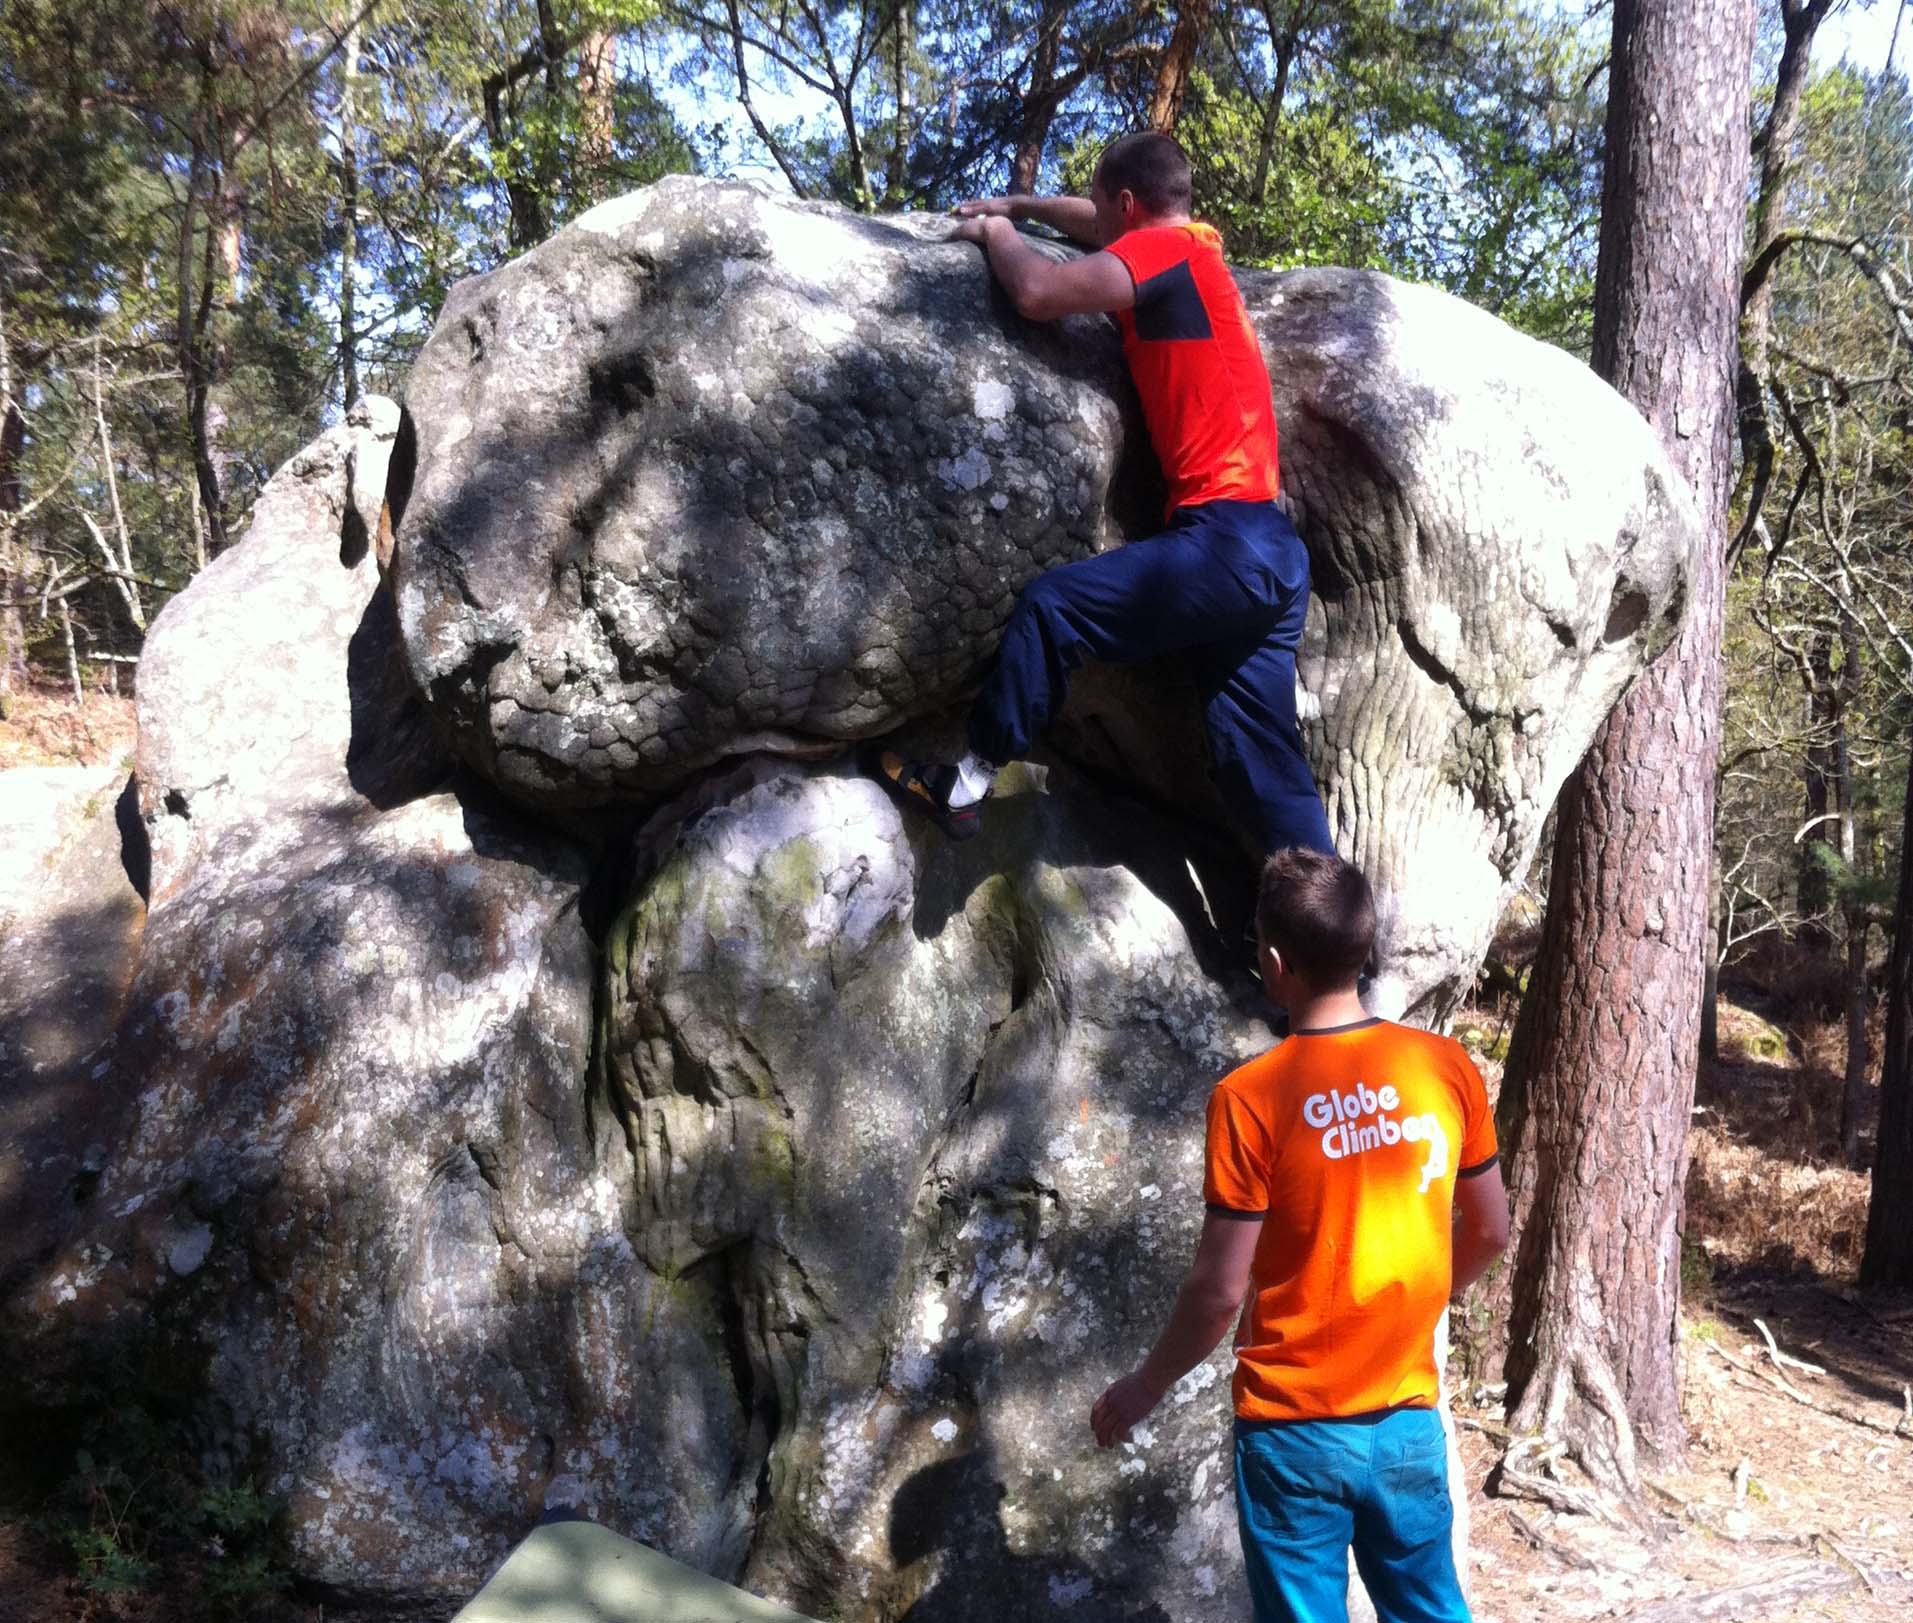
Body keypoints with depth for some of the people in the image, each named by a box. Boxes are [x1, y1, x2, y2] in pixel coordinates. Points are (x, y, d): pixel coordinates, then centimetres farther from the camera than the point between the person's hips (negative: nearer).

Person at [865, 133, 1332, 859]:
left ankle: (969, 783, 1)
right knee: (1261, 760, 7)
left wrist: (996, 233, 5)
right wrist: (1019, 206, 36)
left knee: (1051, 606, -7)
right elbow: (1103, 226, 42)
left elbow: (1040, 292, -13)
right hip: (1268, 551, 9)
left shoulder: (1164, 248, -4)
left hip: (1228, 539, -9)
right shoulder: (1191, 246, 22)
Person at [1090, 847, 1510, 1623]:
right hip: (1409, 1420, 3)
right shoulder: (1446, 1067, -7)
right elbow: (1489, 1232, 5)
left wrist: (1147, 1385, 2)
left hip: (1295, 1429, -3)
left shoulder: (1250, 1097, -19)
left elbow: (1219, 1288, -14)